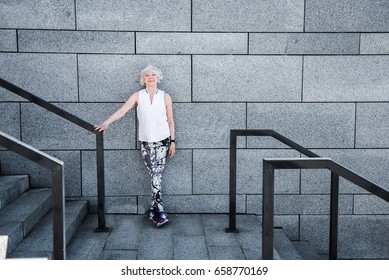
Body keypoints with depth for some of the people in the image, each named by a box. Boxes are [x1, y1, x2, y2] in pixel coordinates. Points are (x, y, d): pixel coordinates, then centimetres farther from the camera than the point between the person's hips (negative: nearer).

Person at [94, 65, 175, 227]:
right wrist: (106, 123, -24)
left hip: (162, 141, 0)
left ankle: (154, 211, 6)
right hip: (146, 142, 0)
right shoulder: (138, 96, 2)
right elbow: (122, 110, -10)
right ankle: (159, 212, 5)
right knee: (155, 176, -2)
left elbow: (170, 121, 6)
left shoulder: (165, 97, 3)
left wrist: (172, 142, 3)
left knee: (156, 175, -3)